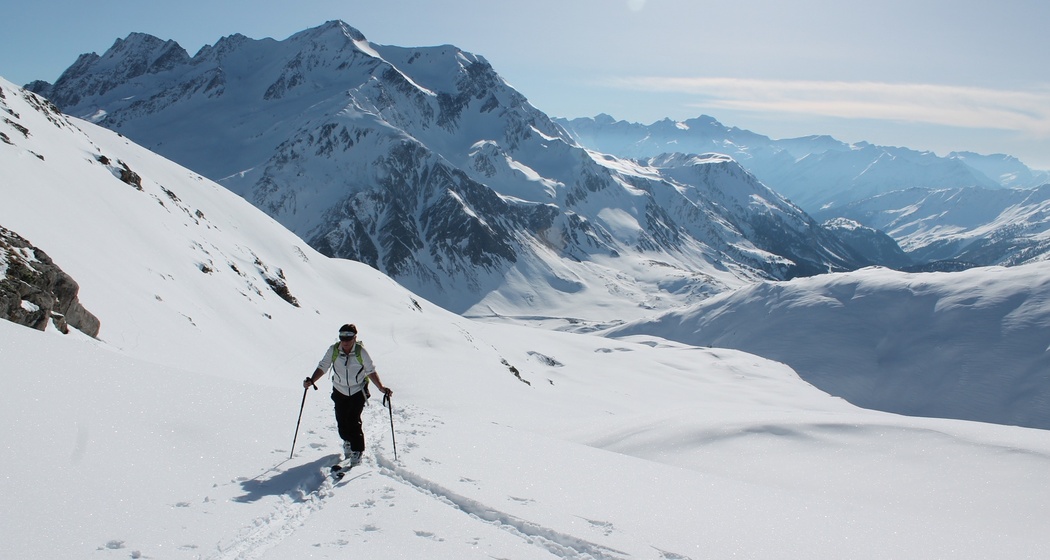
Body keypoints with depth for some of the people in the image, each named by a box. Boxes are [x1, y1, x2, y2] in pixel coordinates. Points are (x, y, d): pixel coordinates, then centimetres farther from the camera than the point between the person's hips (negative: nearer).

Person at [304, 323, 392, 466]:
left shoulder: (361, 352, -17)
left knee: (353, 421, -12)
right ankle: (347, 442, 37)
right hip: (340, 391, 3)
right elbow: (323, 367, -8)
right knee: (341, 421, 5)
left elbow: (371, 371, -11)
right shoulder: (333, 350, -13)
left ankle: (357, 453, 2)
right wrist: (311, 381, -22)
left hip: (358, 391, -3)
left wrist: (381, 387, -21)